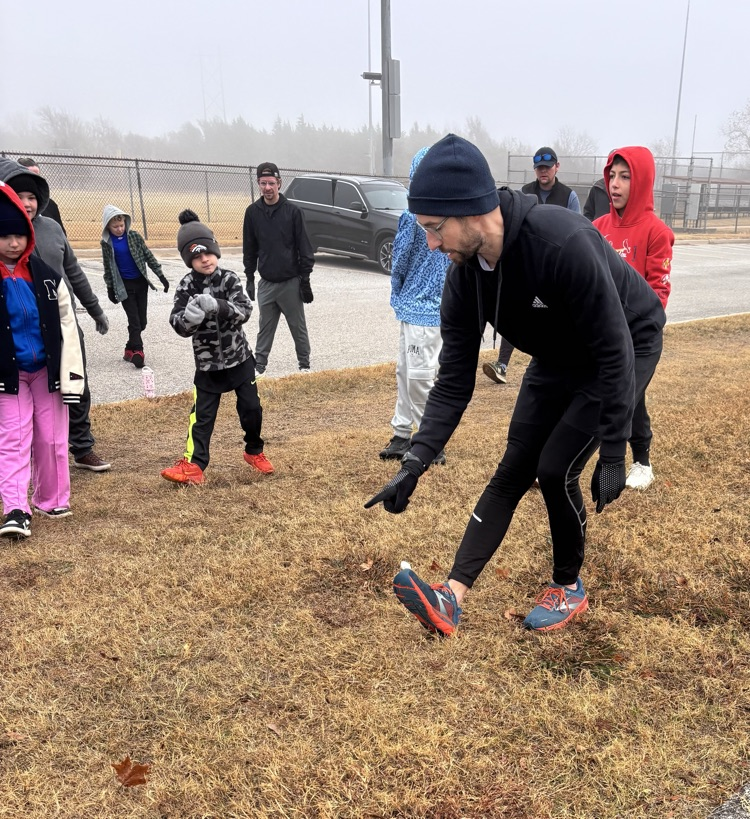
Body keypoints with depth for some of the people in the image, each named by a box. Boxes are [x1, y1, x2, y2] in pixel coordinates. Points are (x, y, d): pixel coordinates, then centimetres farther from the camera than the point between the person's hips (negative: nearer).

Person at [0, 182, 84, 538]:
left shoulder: (47, 276, -1)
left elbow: (67, 324, 0)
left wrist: (71, 375, -4)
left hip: (47, 369, 1)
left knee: (51, 438, 8)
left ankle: (51, 500, 23)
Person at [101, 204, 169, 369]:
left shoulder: (134, 236, -3)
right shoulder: (106, 243, -4)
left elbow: (148, 256, 2)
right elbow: (108, 267, 5)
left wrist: (161, 275, 0)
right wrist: (110, 288, 7)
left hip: (141, 282, 2)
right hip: (124, 285, -2)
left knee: (142, 320, 5)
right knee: (134, 320, -7)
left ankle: (130, 349, 20)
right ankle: (137, 351, -3)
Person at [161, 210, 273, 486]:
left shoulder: (229, 279, -7)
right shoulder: (186, 288, -8)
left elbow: (244, 311, -20)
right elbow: (180, 326, -15)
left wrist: (216, 306, -37)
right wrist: (190, 314, -38)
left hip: (239, 358, 1)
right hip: (208, 364, 0)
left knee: (251, 408, 6)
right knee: (202, 414, -1)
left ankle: (254, 452, 29)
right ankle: (193, 465, 3)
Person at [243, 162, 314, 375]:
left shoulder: (292, 211, -6)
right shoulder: (252, 212, 3)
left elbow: (304, 248, -4)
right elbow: (249, 249, 10)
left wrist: (305, 280, -6)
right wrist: (249, 278, 7)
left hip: (291, 282, -2)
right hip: (266, 283, 2)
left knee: (298, 327, 7)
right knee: (265, 328, 8)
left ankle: (304, 364, 20)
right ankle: (259, 366, 17)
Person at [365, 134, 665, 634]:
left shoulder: (561, 242, -38)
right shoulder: (465, 272, -17)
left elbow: (614, 353, -31)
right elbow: (455, 380, -12)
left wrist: (613, 455, -27)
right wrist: (416, 462, -19)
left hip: (627, 348, -6)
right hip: (557, 359, 6)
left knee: (555, 469, -10)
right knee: (513, 471, 0)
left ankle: (569, 588, 16)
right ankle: (452, 597, -1)